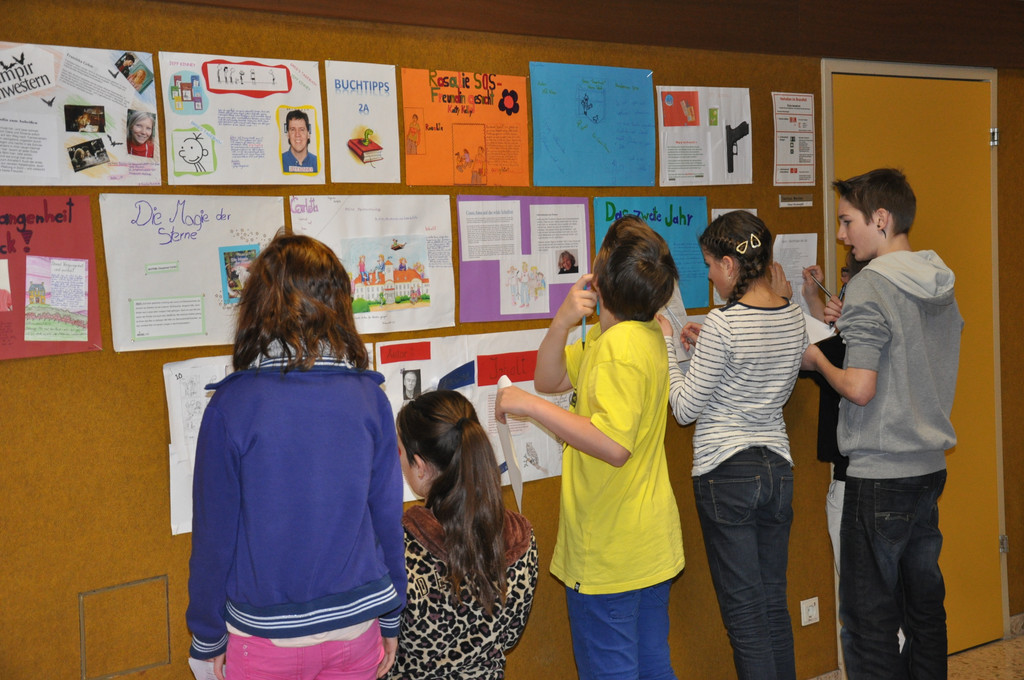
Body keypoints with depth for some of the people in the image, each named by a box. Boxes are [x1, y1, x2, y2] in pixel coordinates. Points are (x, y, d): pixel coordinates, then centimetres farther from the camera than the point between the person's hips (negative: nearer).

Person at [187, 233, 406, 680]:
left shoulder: (231, 405, -15)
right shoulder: (369, 396, -8)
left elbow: (214, 534, -9)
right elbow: (388, 515, -1)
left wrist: (208, 636, 5)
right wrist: (391, 619, 11)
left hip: (266, 635, -2)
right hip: (356, 627, 2)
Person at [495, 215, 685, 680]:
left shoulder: (620, 345, -23)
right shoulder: (646, 333, 7)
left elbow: (614, 446, -32)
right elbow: (550, 379, 10)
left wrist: (530, 406, -28)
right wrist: (563, 321, -7)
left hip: (609, 553, -10)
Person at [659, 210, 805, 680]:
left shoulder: (722, 324, -18)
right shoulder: (794, 316, 4)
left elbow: (686, 409, -12)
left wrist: (667, 345, -1)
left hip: (726, 474, -7)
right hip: (778, 466, 7)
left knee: (744, 611, 2)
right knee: (775, 604, 17)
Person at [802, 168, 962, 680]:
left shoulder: (869, 286, -16)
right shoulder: (941, 283, 10)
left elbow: (859, 388, -22)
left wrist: (817, 359, -3)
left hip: (880, 473, -8)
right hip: (931, 465, 8)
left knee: (868, 618, 0)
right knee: (924, 602, 17)